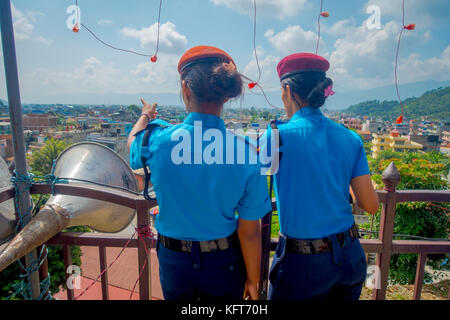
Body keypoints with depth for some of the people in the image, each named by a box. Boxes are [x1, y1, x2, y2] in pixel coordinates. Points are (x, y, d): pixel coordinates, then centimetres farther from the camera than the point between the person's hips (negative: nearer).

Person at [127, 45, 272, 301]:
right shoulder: (247, 152, -22)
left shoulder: (157, 139, -21)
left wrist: (146, 116, 28)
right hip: (224, 264, 0)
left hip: (173, 260, 1)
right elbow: (250, 233, -15)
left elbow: (133, 142, 7)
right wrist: (253, 281, 3)